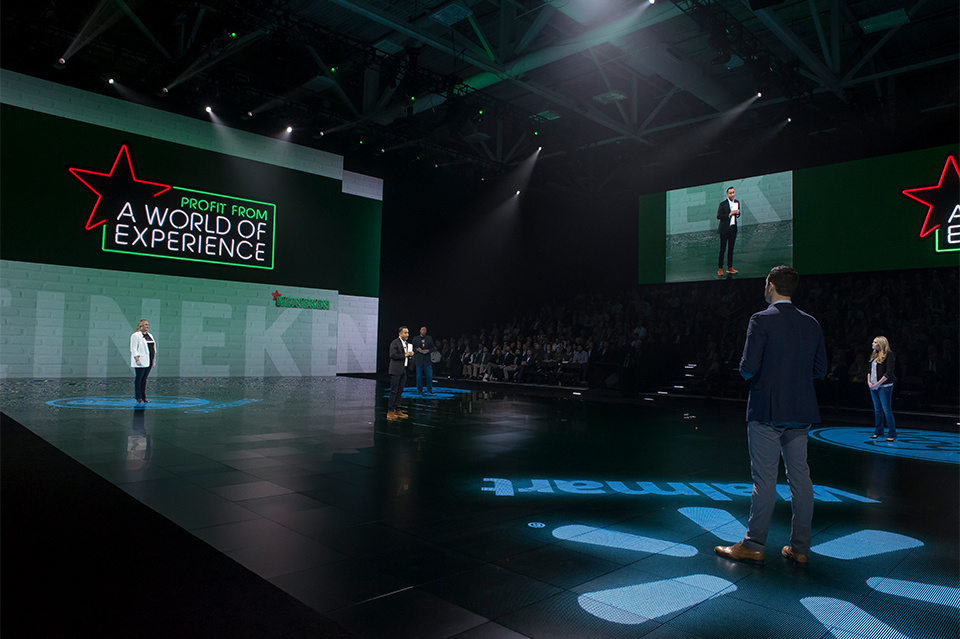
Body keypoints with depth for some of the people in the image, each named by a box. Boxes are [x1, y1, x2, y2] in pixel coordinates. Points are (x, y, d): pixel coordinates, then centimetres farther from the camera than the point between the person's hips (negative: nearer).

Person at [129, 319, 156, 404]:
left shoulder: (149, 335, 19)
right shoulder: (136, 335, -3)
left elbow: (153, 348, 21)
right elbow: (133, 348, -9)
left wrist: (154, 360, 16)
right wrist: (137, 359, -17)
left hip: (149, 361, 7)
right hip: (141, 362, -7)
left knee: (144, 378, 8)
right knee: (139, 378, -4)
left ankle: (143, 397, 11)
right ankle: (138, 398, -2)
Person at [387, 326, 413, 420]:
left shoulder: (407, 344, 17)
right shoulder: (395, 343, -8)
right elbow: (392, 355, -19)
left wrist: (410, 354, 3)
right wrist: (404, 355, -17)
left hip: (404, 371, 8)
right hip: (396, 371, -8)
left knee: (400, 391, 10)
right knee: (394, 391, -6)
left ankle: (397, 410, 16)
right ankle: (390, 412, -1)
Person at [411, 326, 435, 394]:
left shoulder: (429, 338, 9)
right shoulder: (415, 339, 6)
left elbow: (433, 348, 8)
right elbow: (412, 348, 4)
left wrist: (428, 350, -12)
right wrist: (418, 350, -14)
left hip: (427, 359, 1)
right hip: (418, 360, -1)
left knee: (430, 375, 1)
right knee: (419, 376, 4)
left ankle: (429, 389, 18)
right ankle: (419, 390, 17)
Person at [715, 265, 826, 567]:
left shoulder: (761, 321, -11)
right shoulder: (812, 324, 8)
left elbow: (748, 367, -16)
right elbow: (820, 369, 11)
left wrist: (750, 372, 5)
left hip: (767, 410, -6)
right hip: (801, 412, 6)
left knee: (764, 478, -1)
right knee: (800, 476, 10)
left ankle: (753, 545, 9)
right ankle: (800, 548, 17)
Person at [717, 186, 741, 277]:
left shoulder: (737, 202, 10)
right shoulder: (722, 204, -8)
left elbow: (738, 214, 19)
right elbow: (718, 216, -12)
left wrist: (737, 213, -4)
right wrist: (729, 214, -19)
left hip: (733, 228, 5)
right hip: (724, 229, -5)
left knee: (731, 249, 10)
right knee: (722, 249, -5)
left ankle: (729, 268, 16)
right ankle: (720, 269, -1)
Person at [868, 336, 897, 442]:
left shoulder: (889, 355, -8)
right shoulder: (874, 355, 15)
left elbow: (889, 373, -14)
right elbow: (870, 369, 19)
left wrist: (877, 384, -15)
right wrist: (869, 381, 4)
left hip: (884, 386, -7)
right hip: (873, 386, 7)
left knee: (886, 410, -7)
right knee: (877, 409, 11)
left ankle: (892, 434, -1)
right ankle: (878, 432, 19)